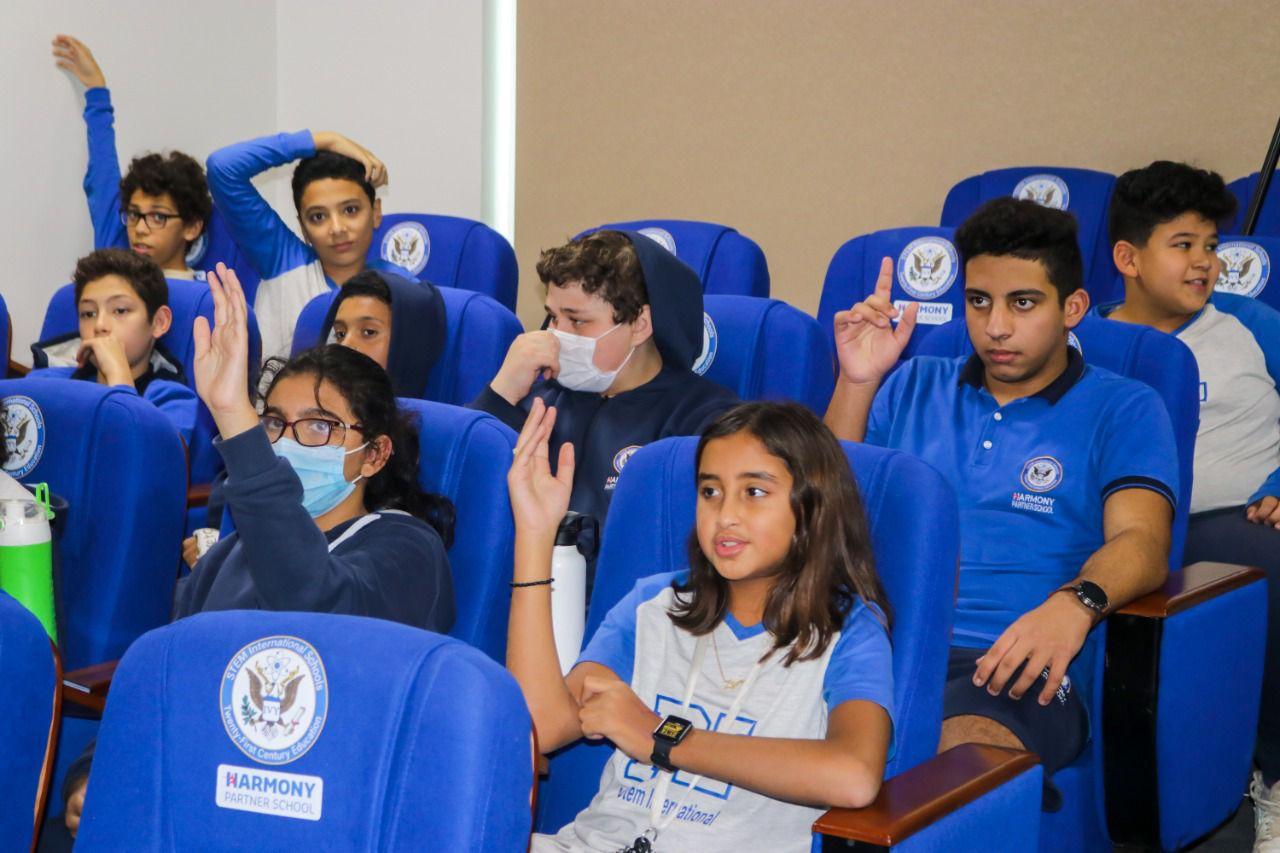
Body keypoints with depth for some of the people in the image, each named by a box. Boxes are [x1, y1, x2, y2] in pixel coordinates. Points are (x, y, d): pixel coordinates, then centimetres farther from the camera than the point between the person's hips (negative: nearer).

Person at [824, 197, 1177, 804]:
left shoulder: (1122, 409, 14)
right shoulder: (914, 387, 25)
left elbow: (1141, 542, -2)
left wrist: (1076, 602, -25)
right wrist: (858, 382, 6)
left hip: (1015, 662, -3)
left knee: (971, 749, -40)